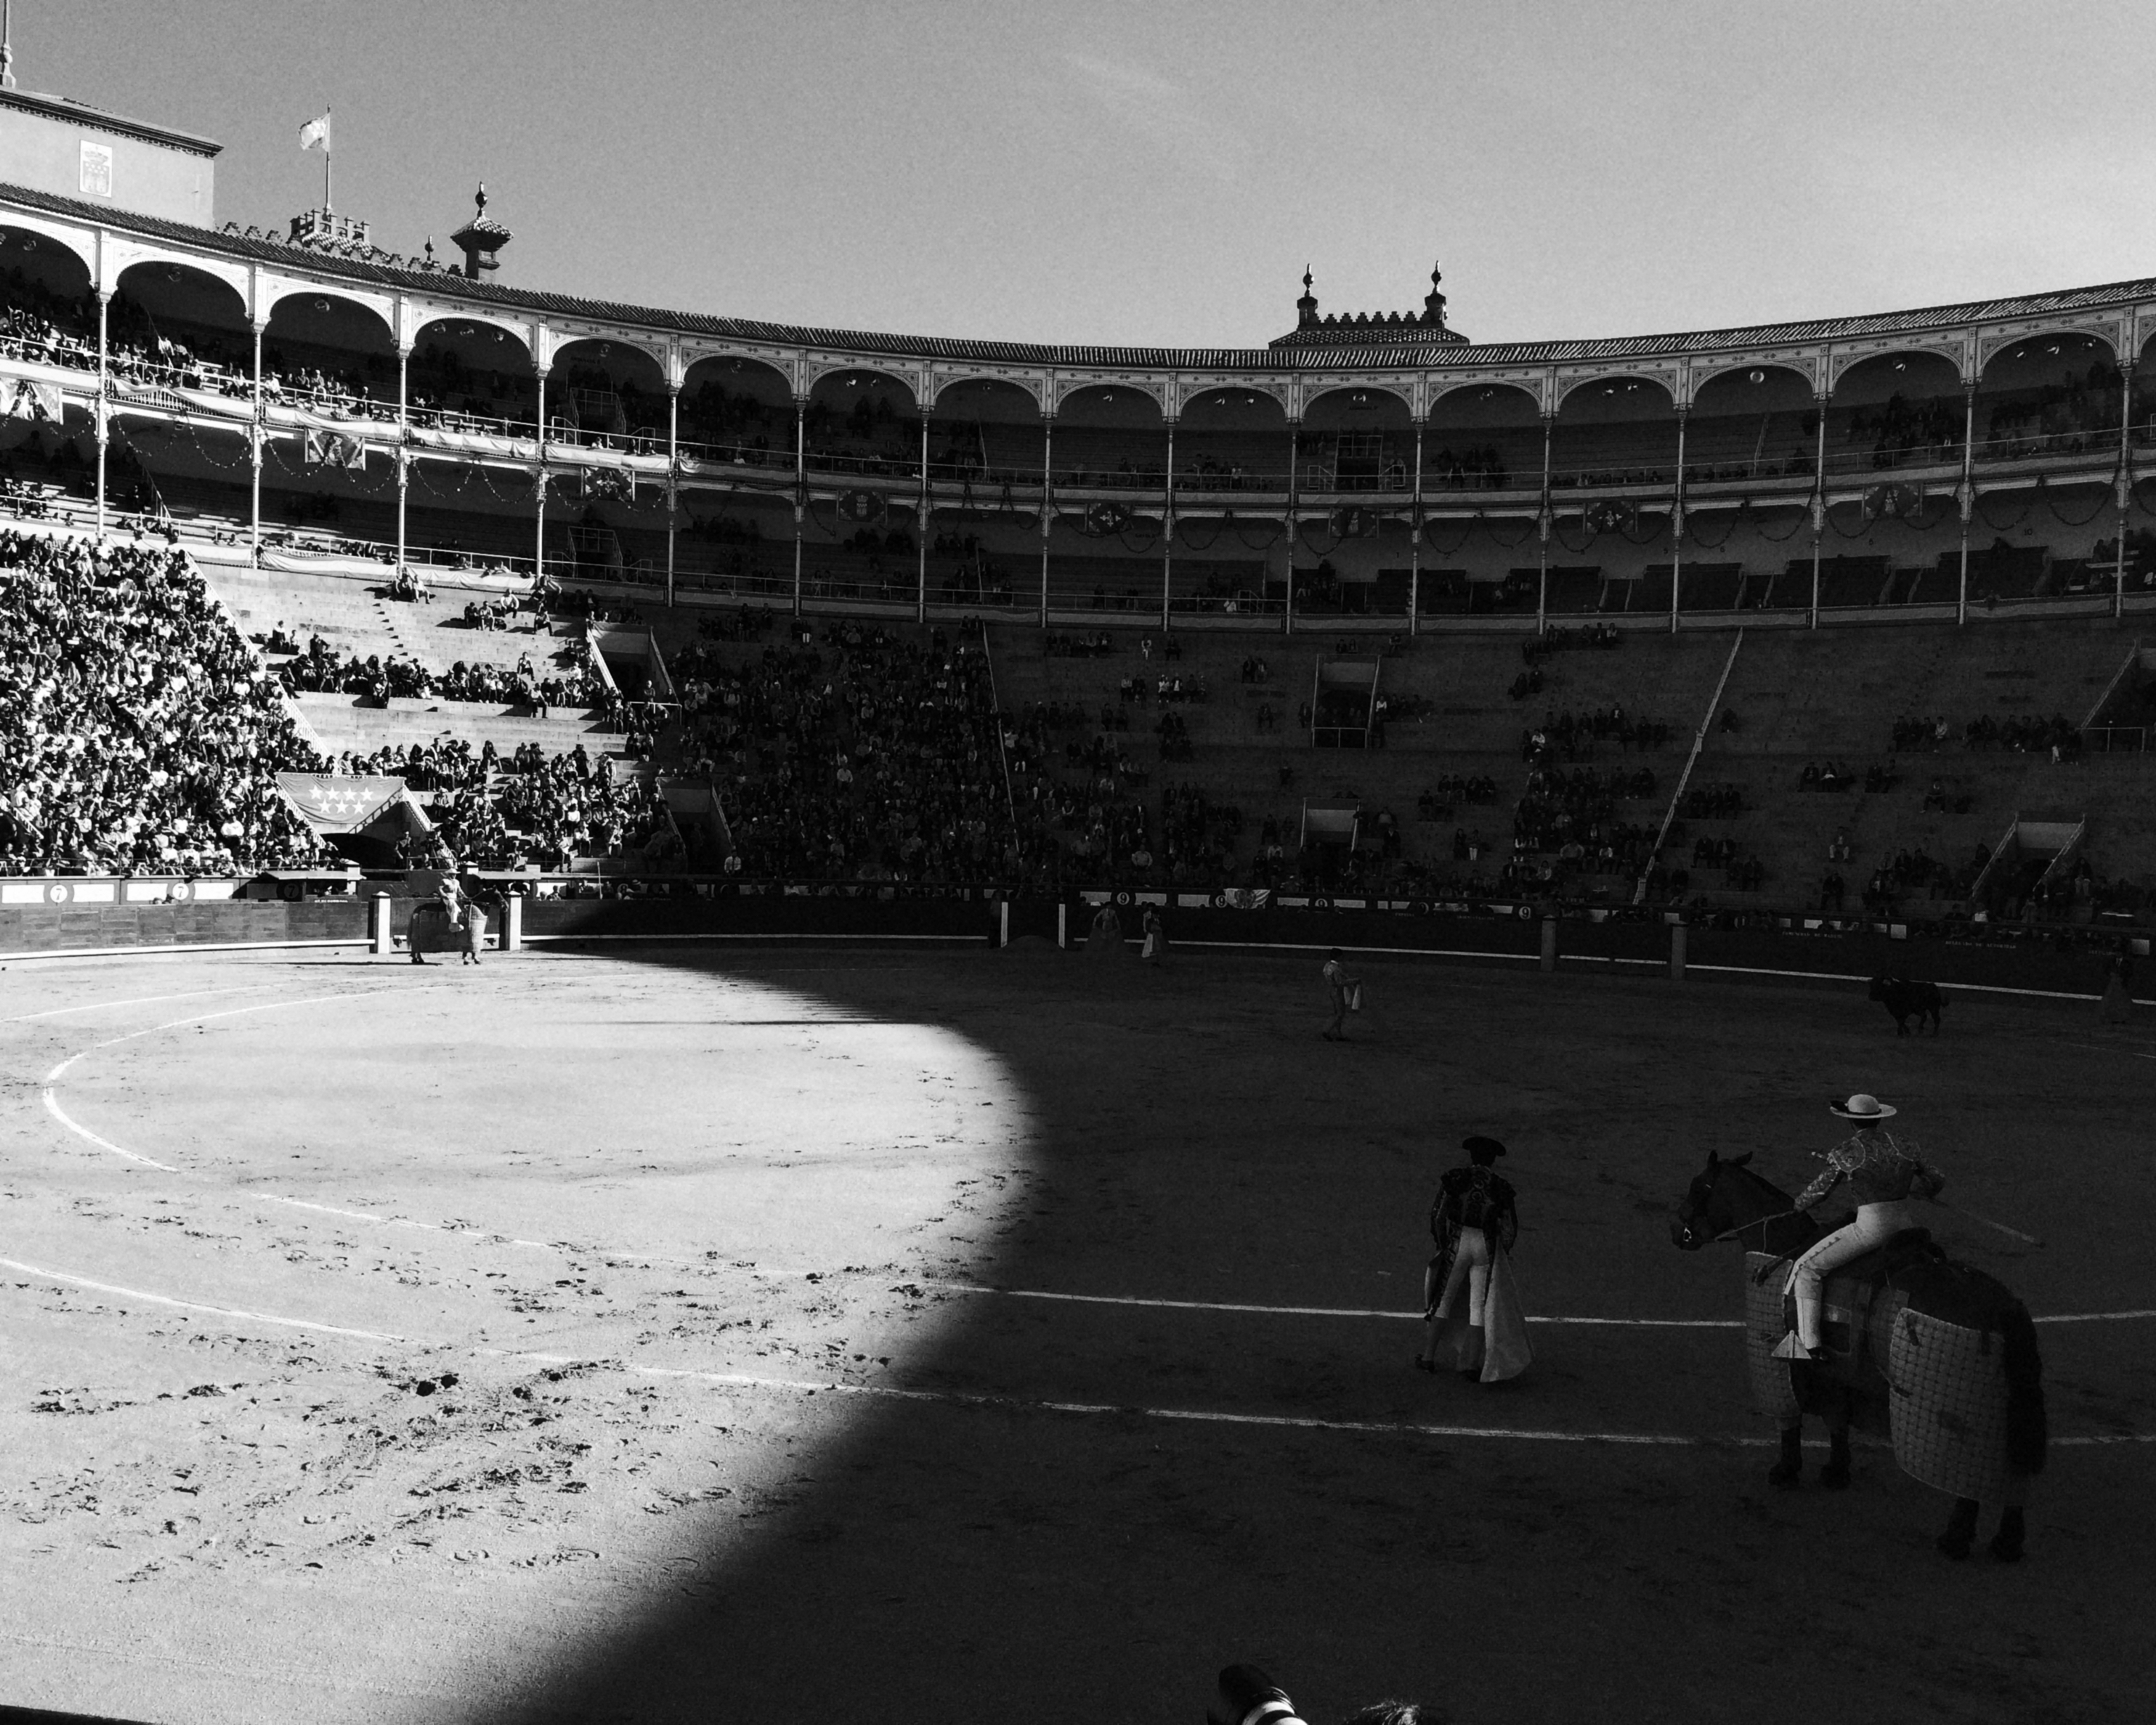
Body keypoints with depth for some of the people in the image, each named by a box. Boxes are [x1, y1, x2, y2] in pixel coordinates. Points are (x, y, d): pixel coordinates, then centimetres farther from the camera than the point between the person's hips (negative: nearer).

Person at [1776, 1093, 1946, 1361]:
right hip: (1908, 1223, 6)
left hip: (1872, 1226, -6)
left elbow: (1819, 1191, 4)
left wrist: (1797, 1205, 24)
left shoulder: (1845, 1152, -3)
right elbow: (1936, 1180, 22)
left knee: (1806, 1269, 1)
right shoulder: (1903, 1146, 11)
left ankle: (1809, 1345, -8)